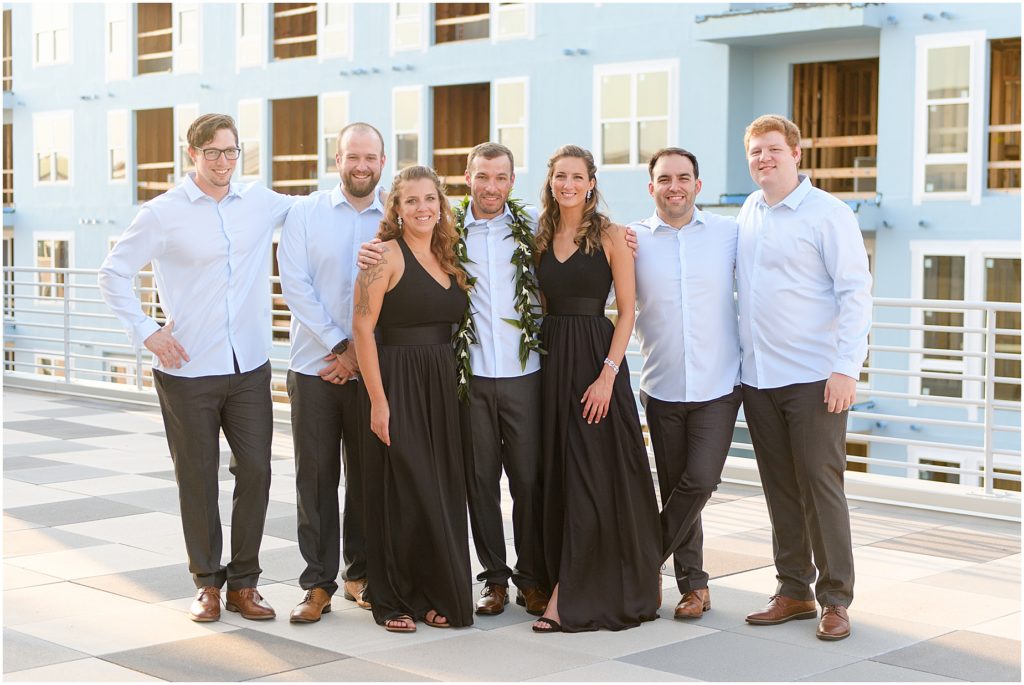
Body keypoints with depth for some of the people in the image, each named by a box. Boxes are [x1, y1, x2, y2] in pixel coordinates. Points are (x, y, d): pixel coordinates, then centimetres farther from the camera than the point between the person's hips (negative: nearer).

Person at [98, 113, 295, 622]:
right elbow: (113, 275, 2)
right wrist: (146, 332, -6)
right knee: (197, 479, 5)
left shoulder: (261, 202, 6)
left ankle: (243, 583, 16)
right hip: (188, 371, -3)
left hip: (250, 368, 3)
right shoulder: (163, 213, -3)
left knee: (256, 472, 2)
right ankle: (207, 584, 19)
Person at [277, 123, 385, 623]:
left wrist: (362, 353, -8)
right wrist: (339, 348, -10)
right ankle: (318, 584, 9)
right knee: (315, 477, 1)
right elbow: (295, 285, -4)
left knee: (368, 477, 7)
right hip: (315, 367, -1)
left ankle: (361, 574, 21)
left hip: (373, 370, 1)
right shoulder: (305, 214, 3)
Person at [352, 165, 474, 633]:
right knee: (401, 491, -1)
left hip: (442, 385, 6)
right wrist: (377, 400, -17)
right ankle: (394, 601, 12)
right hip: (397, 383, -6)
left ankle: (435, 594, 20)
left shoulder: (448, 259, 12)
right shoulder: (386, 255, -8)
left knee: (441, 489, 8)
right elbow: (363, 327, -13)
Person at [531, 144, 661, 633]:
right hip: (551, 358, 5)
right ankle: (574, 591, 17)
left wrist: (607, 374, -16)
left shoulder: (609, 235, -4)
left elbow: (627, 311, -8)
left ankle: (567, 597, -3)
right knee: (560, 474, 7)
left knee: (596, 475, -6)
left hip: (596, 355, -5)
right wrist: (542, 352, 3)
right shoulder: (540, 237, 10)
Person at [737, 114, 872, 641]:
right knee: (780, 490, 10)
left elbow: (855, 292, -10)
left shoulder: (827, 214, -7)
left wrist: (845, 367, -16)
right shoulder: (747, 213, 11)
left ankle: (835, 599, 6)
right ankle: (793, 592, 20)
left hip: (813, 377, -6)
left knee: (820, 486, -3)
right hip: (757, 376, 6)